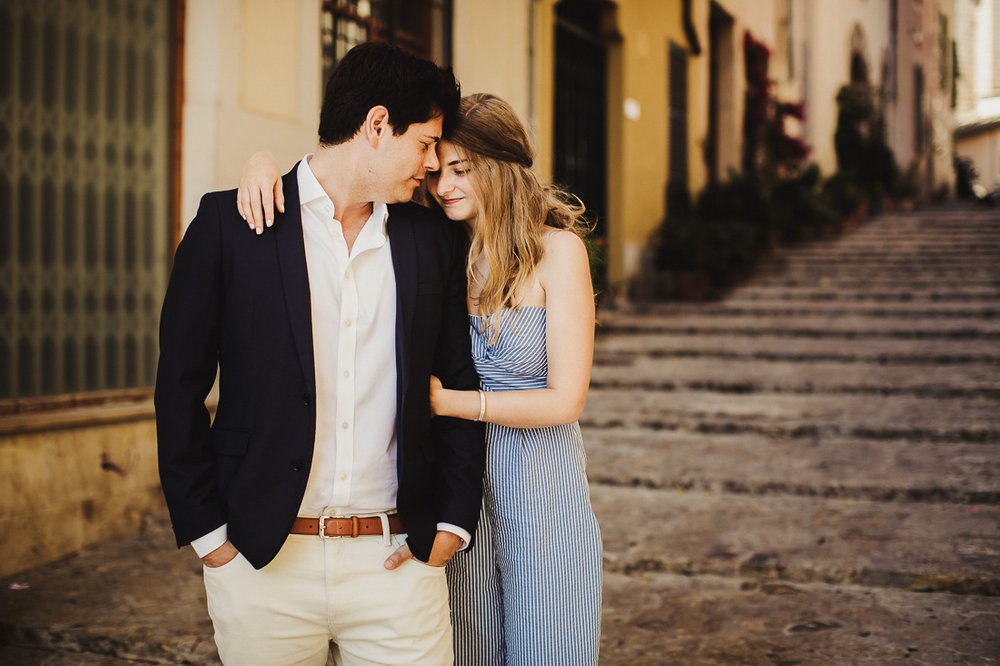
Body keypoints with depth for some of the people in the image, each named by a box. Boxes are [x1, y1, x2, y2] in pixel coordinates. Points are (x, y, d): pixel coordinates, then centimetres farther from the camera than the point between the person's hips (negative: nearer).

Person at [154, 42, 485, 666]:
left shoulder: (436, 240, 8)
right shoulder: (230, 222, -1)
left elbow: (459, 383, 12)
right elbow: (181, 385, 1)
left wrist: (453, 521, 3)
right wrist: (206, 531, -3)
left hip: (396, 561, 2)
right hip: (262, 561, -2)